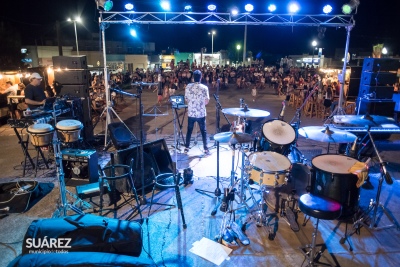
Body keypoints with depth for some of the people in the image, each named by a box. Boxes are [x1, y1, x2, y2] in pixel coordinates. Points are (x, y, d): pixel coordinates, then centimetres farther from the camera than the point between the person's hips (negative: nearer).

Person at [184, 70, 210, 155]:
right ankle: (205, 149, 7)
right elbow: (207, 101, -10)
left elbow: (186, 99, 4)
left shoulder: (188, 86, -3)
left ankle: (186, 147, 22)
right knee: (203, 131, 6)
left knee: (189, 130, 15)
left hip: (191, 112, 3)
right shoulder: (204, 87, -12)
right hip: (201, 113, -2)